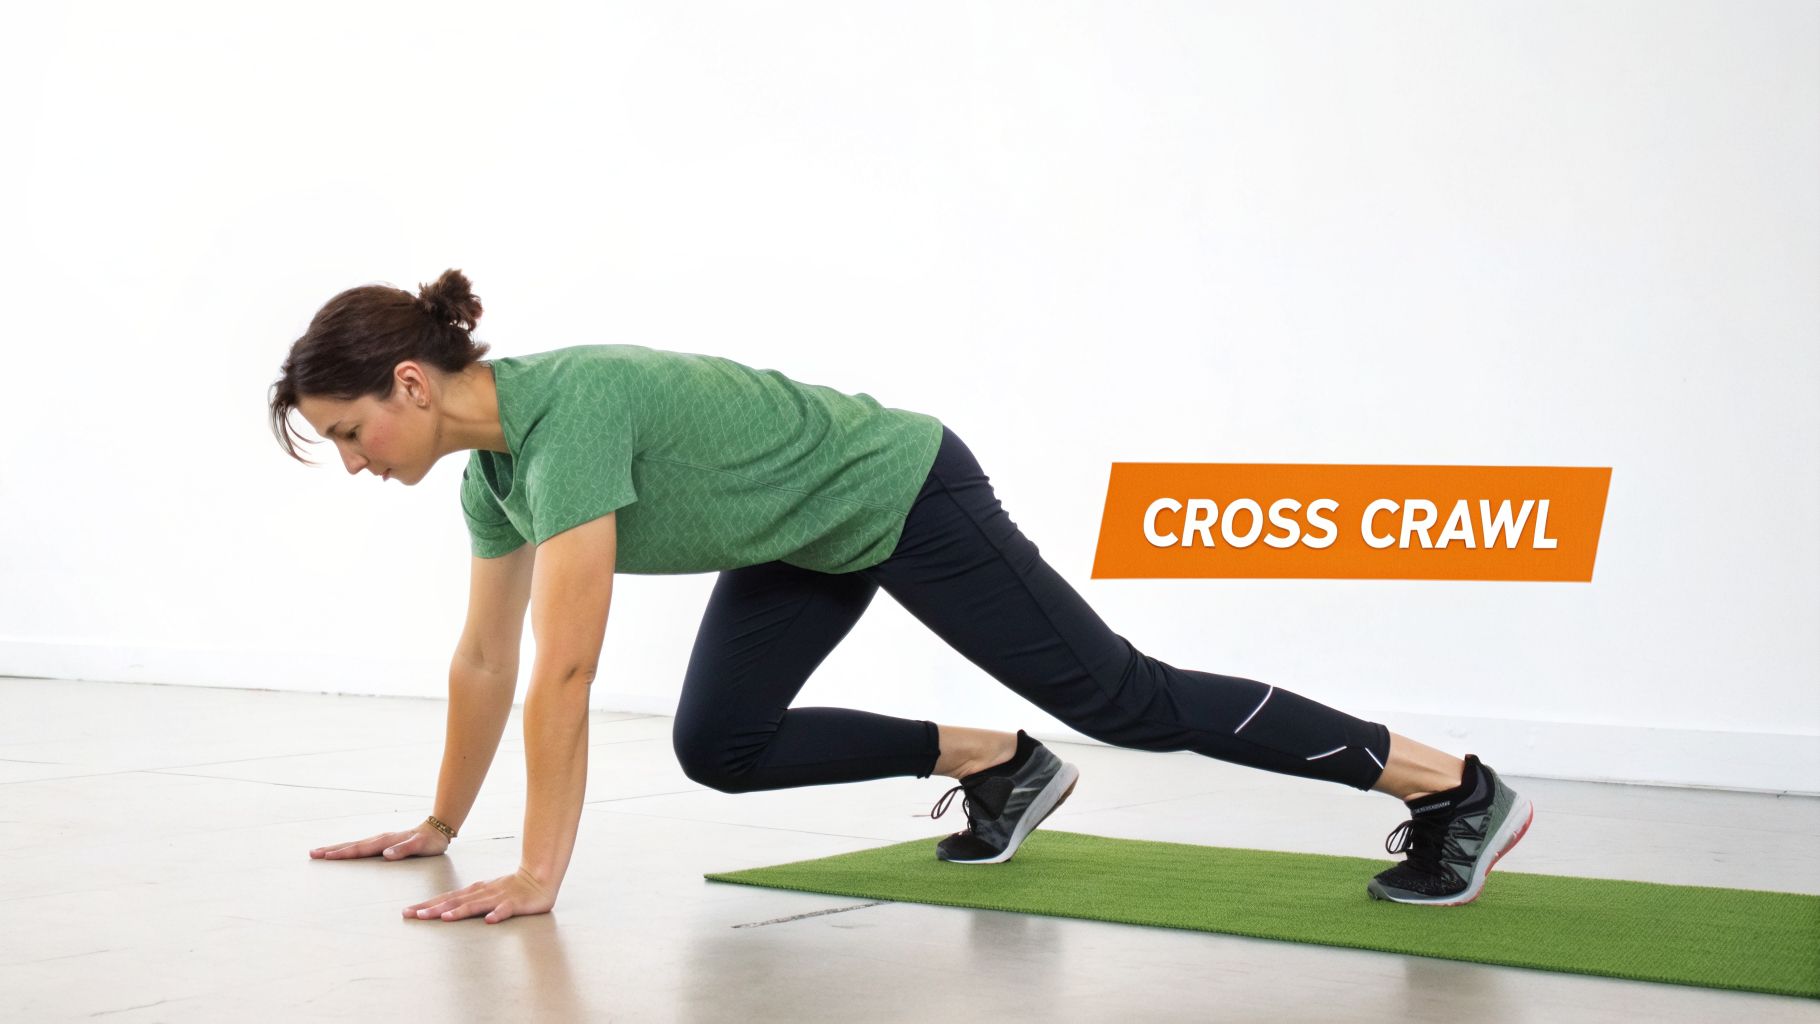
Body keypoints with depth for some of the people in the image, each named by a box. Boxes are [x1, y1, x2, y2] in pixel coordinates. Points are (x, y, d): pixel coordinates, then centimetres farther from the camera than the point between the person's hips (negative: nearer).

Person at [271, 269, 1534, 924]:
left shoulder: (567, 416, -32)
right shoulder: (491, 462, -3)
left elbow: (564, 672, -35)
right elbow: (484, 658, 8)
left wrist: (540, 873, -31)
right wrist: (440, 823, 14)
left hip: (902, 495, -9)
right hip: (809, 538, 9)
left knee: (1120, 697, -3)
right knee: (719, 746, 7)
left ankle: (1455, 788, 8)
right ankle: (994, 766, 23)